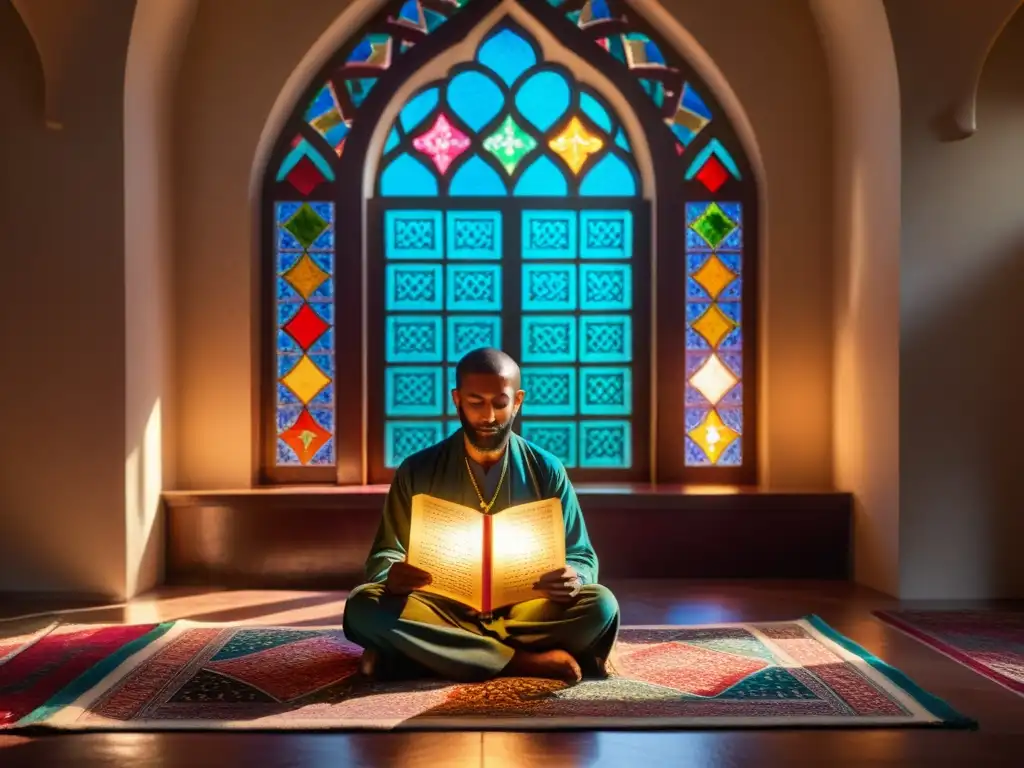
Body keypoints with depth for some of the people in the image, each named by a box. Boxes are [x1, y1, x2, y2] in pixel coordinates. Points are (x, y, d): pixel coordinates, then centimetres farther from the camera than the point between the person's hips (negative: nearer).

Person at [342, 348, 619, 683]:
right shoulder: (417, 471, 2)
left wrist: (572, 579, -20)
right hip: (443, 613, 0)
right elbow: (384, 555, 5)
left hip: (524, 613, 1)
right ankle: (529, 662, -28)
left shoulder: (546, 470, 3)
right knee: (364, 605, -28)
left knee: (600, 605, -27)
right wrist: (392, 576, -21)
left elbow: (581, 557, 5)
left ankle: (424, 656, -26)